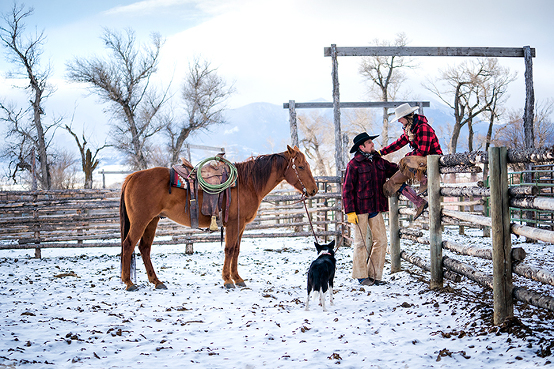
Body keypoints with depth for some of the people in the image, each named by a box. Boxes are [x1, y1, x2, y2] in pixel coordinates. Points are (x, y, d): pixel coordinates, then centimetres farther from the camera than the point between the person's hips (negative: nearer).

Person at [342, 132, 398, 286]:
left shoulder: (379, 162, 12)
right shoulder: (354, 164, -6)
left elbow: (396, 170, 23)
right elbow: (347, 189, -8)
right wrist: (350, 211, -13)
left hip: (375, 208, 6)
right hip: (360, 209, -6)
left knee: (381, 240, 4)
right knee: (360, 242, 1)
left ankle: (375, 274, 15)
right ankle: (361, 275, 12)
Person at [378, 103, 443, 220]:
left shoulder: (423, 128, -19)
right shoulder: (409, 129, 10)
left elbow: (422, 151, -24)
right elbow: (399, 143, 20)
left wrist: (408, 156, -9)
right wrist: (381, 152, 15)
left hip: (432, 160, -10)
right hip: (419, 161, 10)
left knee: (404, 163, -34)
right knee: (393, 182, 4)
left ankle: (424, 181, -18)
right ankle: (419, 203, -7)